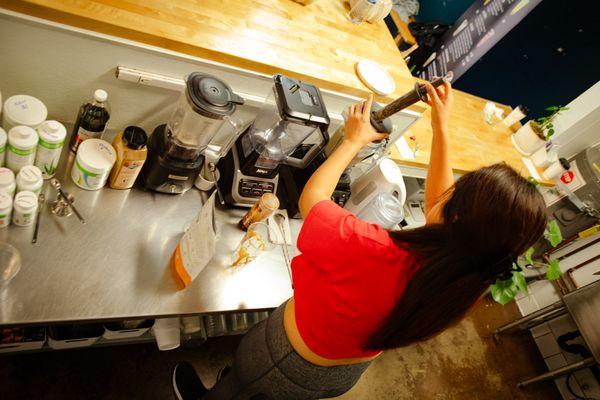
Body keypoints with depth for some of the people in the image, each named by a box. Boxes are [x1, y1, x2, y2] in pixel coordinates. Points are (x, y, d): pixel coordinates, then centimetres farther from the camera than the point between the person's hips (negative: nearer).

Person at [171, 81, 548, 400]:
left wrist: (354, 140, -14)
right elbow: (438, 206, -8)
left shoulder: (371, 250, -47)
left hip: (288, 364, -4)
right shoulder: (467, 280, -27)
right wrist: (442, 128, -6)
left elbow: (311, 197, -27)